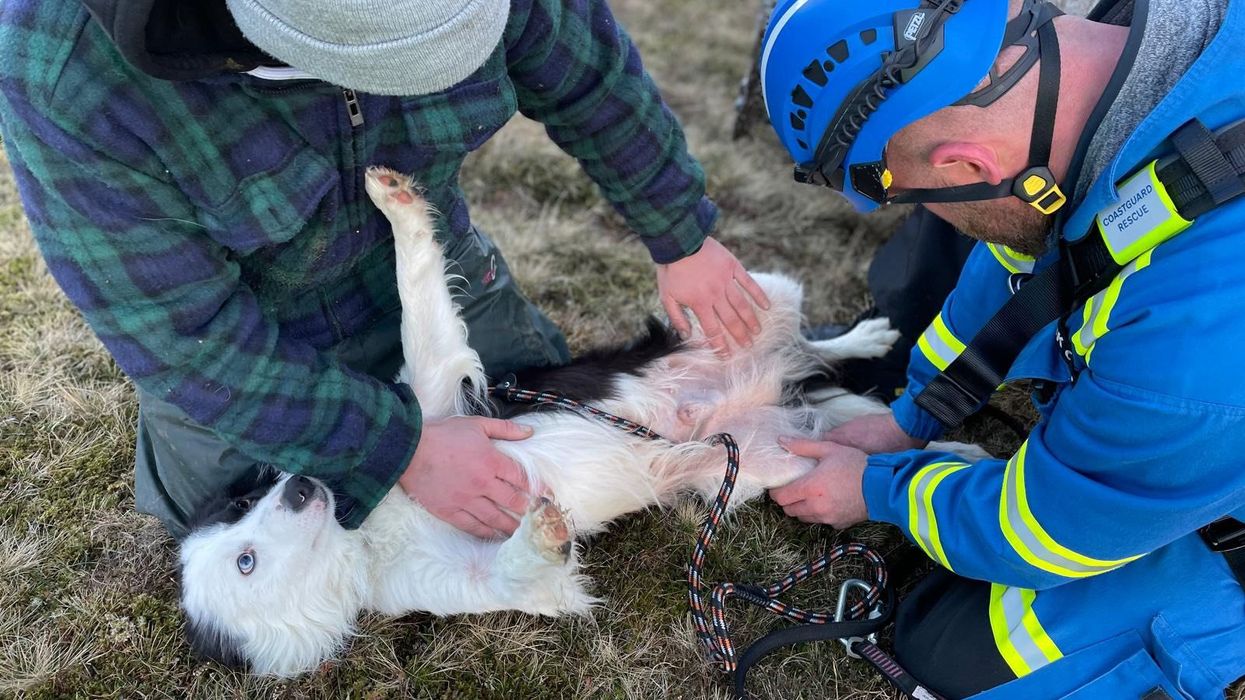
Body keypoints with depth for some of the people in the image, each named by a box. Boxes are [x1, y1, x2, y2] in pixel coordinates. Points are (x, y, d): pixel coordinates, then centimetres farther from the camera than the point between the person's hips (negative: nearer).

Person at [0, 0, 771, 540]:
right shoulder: (65, 76, -37)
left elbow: (591, 75, -12)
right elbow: (192, 339, -28)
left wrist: (682, 239, -2)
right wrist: (403, 450, -26)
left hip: (427, 271, 3)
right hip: (232, 334, -2)